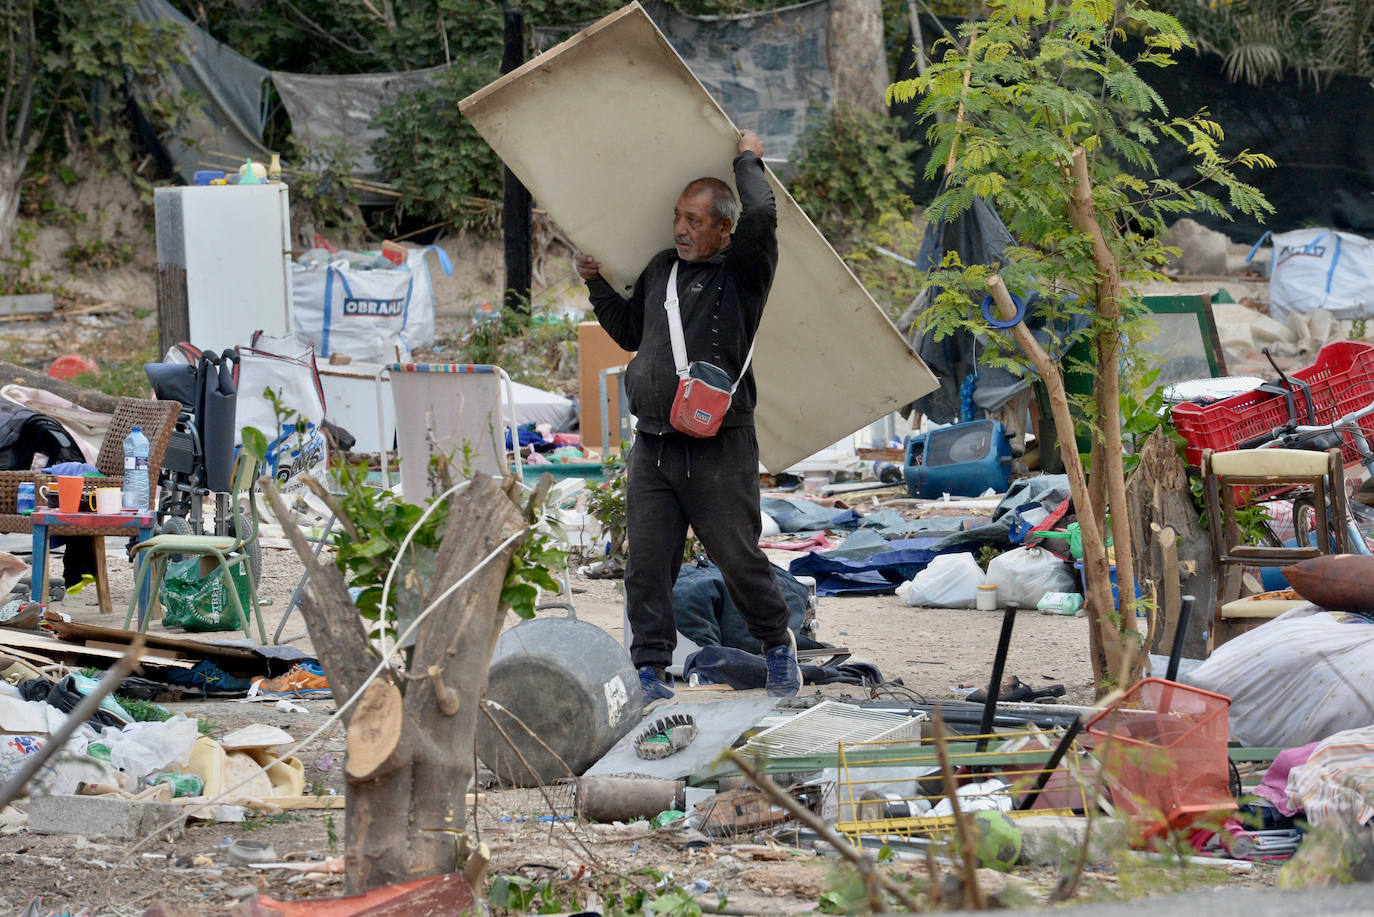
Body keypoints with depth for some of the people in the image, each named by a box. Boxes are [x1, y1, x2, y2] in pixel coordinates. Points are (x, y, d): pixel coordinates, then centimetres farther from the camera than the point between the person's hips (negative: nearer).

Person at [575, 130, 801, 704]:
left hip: (719, 450, -5)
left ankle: (777, 644, 26)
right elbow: (629, 332, 31)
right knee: (647, 563, 0)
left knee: (739, 558, 4)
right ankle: (650, 670, 5)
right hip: (652, 446, 5)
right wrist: (598, 287, 20)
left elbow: (761, 217, -24)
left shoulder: (742, 272, -3)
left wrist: (748, 161, -7)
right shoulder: (661, 270, 15)